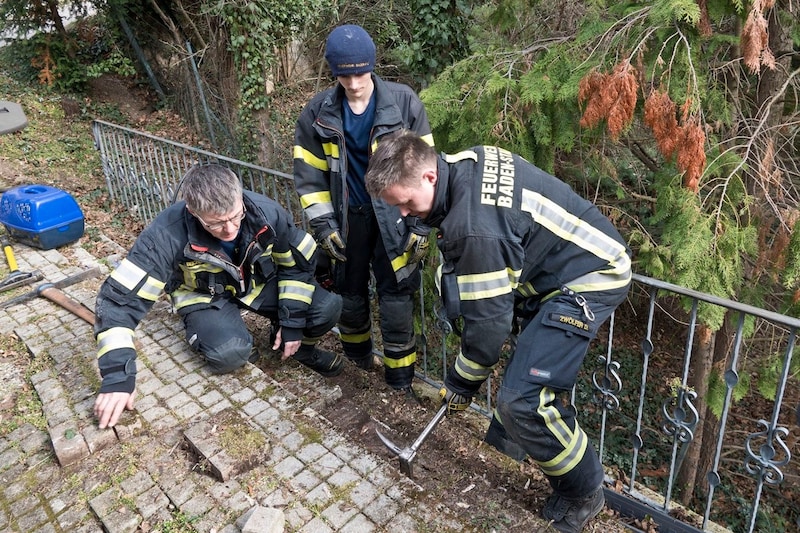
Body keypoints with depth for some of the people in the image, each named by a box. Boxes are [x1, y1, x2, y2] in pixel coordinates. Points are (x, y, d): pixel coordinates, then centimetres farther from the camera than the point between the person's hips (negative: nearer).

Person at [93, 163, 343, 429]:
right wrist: (117, 377, -36)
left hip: (259, 283, 2)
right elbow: (121, 296, -31)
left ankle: (300, 347, 13)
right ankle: (242, 346, 5)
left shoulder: (266, 211, -27)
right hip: (206, 296, -2)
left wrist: (293, 323, -12)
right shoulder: (168, 233, -34)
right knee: (229, 354, -33)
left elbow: (299, 262, -10)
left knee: (328, 308, -19)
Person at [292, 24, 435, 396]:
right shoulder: (318, 112, -5)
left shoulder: (404, 103, -10)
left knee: (396, 294, -1)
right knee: (349, 290, 15)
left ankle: (400, 374, 18)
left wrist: (421, 224, -7)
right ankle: (357, 354, 42)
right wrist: (322, 224, -6)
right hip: (346, 217, 2)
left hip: (393, 216, -2)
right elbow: (309, 173, 1)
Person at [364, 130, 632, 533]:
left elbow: (488, 319, -21)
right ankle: (512, 434, 45)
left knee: (520, 400, -14)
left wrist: (461, 384, -5)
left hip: (590, 279, -11)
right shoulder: (464, 162, -2)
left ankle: (583, 495, 11)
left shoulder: (474, 228, -31)